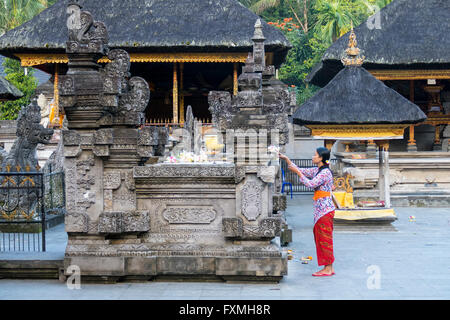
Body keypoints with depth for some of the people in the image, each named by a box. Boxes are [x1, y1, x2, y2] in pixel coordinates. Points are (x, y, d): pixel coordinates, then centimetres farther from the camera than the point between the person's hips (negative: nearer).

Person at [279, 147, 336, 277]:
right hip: (320, 209, 9)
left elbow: (311, 184, -21)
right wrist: (286, 159, 15)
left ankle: (328, 269, 2)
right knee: (320, 238, 11)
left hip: (325, 209, -9)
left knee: (324, 238, -5)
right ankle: (329, 268, 16)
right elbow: (301, 171, 19)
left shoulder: (325, 172, -14)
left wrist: (297, 172, -16)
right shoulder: (317, 170, 14)